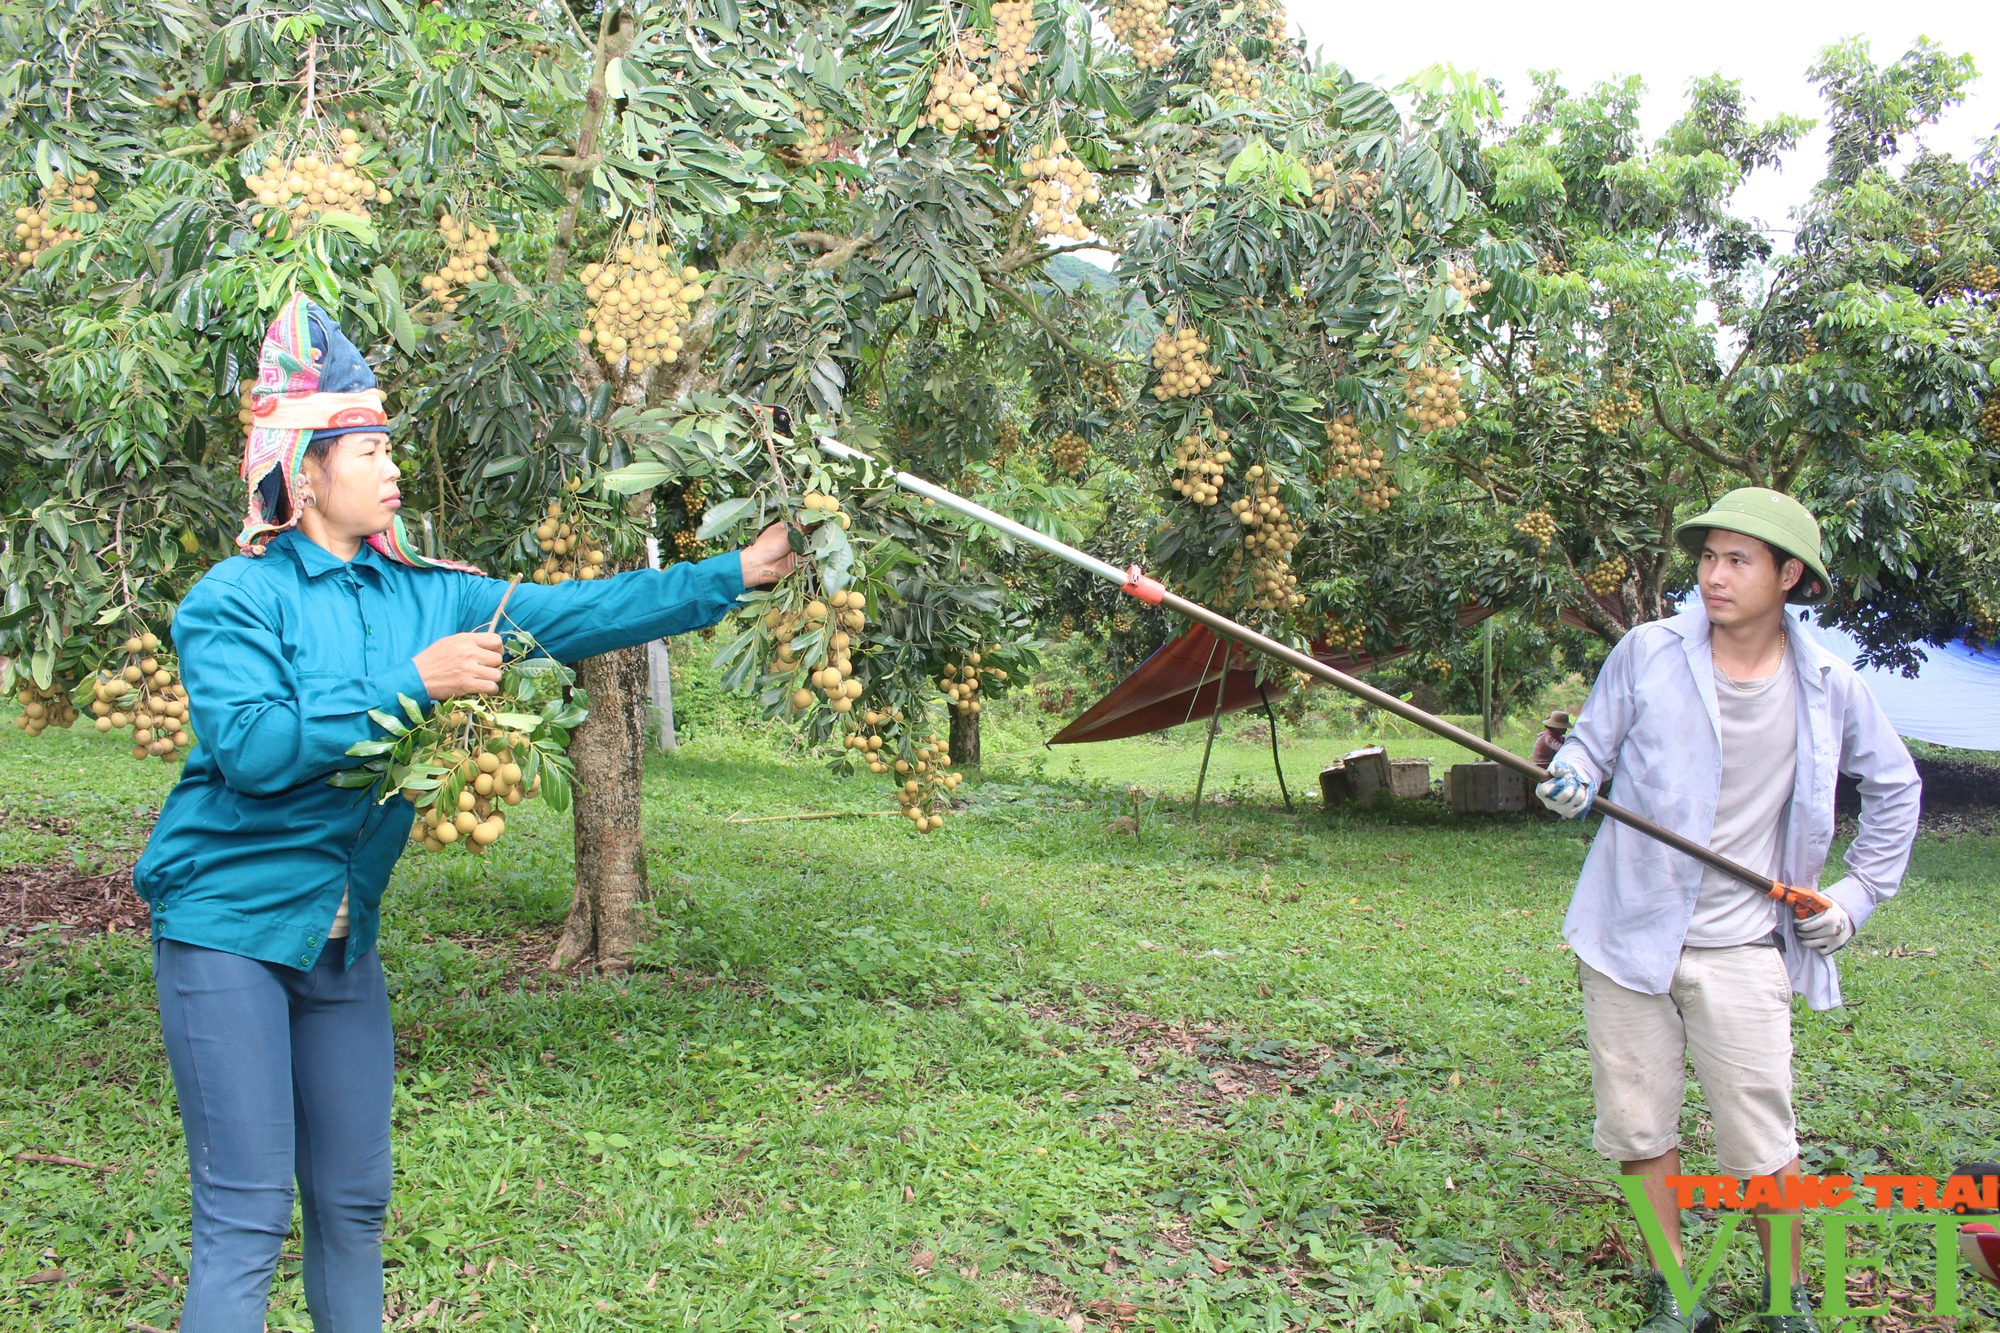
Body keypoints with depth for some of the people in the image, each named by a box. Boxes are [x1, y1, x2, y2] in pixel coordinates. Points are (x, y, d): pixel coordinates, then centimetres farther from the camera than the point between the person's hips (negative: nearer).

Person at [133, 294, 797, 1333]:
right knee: (246, 1218, -5)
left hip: (343, 935, 6)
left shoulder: (421, 595, 6)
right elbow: (250, 747, -23)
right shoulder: (237, 598, -10)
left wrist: (737, 574, -3)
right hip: (228, 924, -6)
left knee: (353, 1204, 14)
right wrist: (410, 683, -23)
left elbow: (572, 614, 1)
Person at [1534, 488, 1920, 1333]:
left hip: (1741, 947, 0)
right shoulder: (1649, 652, -4)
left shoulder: (1828, 689, 0)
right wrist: (1567, 785, -20)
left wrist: (1860, 895, 10)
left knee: (1762, 1143, 1)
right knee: (1639, 1124, 7)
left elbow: (1895, 787, 16)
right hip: (1630, 930, 1)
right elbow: (1591, 749, 3)